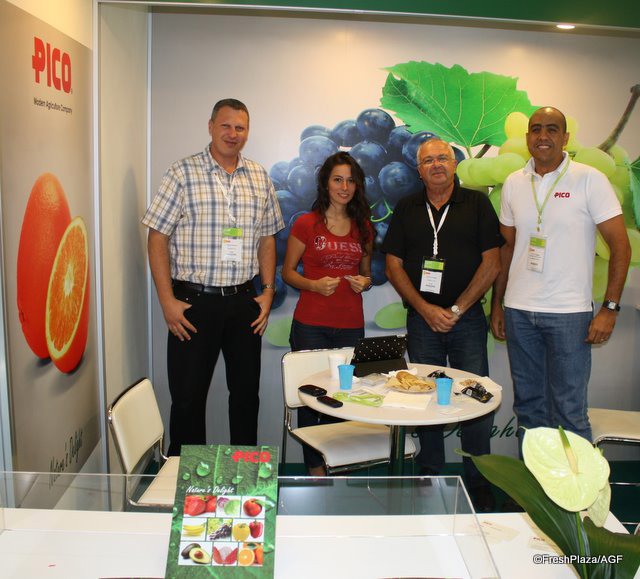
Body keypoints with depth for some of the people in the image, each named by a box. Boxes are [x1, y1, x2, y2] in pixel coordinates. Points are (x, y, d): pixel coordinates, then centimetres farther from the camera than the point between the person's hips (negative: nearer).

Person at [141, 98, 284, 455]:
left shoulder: (261, 178, 9)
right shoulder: (183, 174, -4)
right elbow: (158, 238, -6)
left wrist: (268, 291, 4)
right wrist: (167, 301, -11)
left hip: (245, 301, 4)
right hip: (194, 301, -3)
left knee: (247, 391, 14)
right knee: (188, 396, 4)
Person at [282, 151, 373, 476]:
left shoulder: (363, 227, 12)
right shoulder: (306, 224, 0)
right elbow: (287, 272, 3)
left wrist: (364, 282, -1)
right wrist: (314, 285, -15)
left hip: (351, 325, 3)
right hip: (311, 324, -3)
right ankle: (315, 467, 17)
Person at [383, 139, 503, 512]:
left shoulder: (477, 204, 4)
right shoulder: (406, 209, 9)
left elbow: (492, 264, -1)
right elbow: (394, 266, 5)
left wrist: (456, 309, -8)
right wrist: (426, 309, -6)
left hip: (467, 317, -1)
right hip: (422, 318, 2)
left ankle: (479, 485, 14)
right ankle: (430, 480, 20)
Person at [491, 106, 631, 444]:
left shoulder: (589, 180, -4)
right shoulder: (513, 184, 8)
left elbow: (620, 245, -4)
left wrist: (610, 308, -11)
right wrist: (496, 305, 12)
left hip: (568, 314, -4)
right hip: (518, 311, 4)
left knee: (569, 413, -1)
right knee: (528, 407, 13)